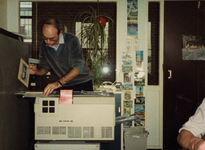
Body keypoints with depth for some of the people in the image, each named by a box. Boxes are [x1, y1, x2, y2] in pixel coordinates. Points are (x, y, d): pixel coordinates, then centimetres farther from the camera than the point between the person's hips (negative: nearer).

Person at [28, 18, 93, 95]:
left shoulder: (72, 40, -16)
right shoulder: (44, 45, -1)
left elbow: (78, 67, -27)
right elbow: (44, 67, 10)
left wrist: (59, 83, -39)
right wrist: (36, 71, -15)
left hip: (83, 84, -3)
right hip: (64, 86, 3)